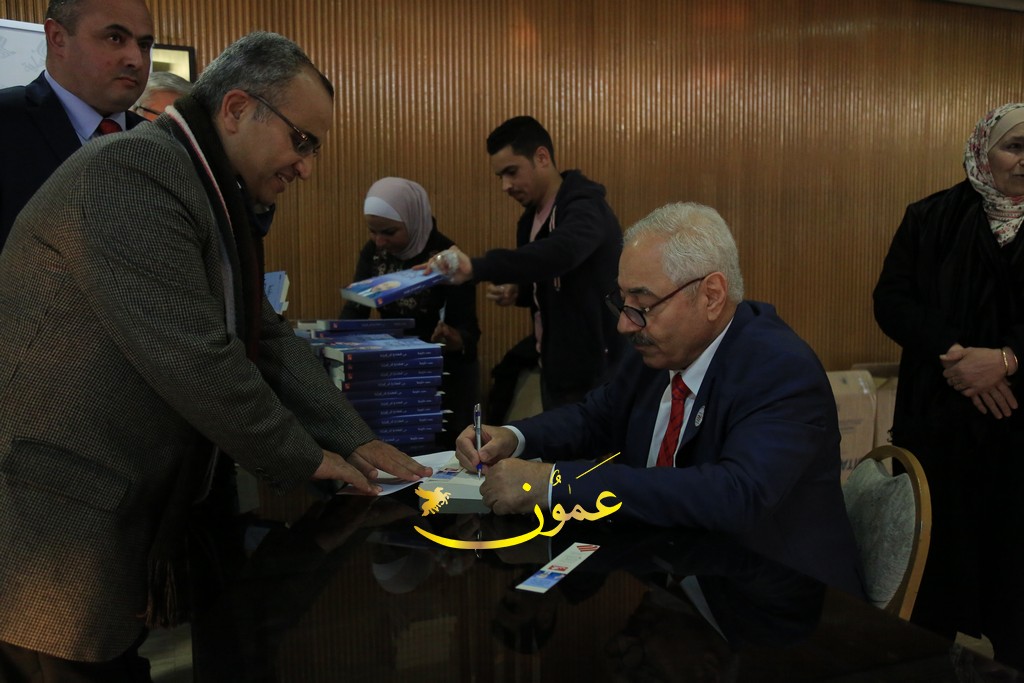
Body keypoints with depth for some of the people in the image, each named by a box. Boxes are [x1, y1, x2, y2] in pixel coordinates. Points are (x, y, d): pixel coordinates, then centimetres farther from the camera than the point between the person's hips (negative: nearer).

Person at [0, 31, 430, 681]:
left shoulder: (220, 199, 13)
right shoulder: (133, 170, -17)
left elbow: (267, 336, 12)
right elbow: (188, 357, -23)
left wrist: (352, 439, 1)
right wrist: (303, 457, -11)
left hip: (138, 516, 9)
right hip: (56, 523, -9)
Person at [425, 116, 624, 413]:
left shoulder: (585, 208, -18)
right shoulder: (531, 218, 9)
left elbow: (559, 253, -40)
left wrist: (476, 267, -48)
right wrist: (516, 292, -1)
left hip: (592, 371, -8)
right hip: (555, 368, 9)